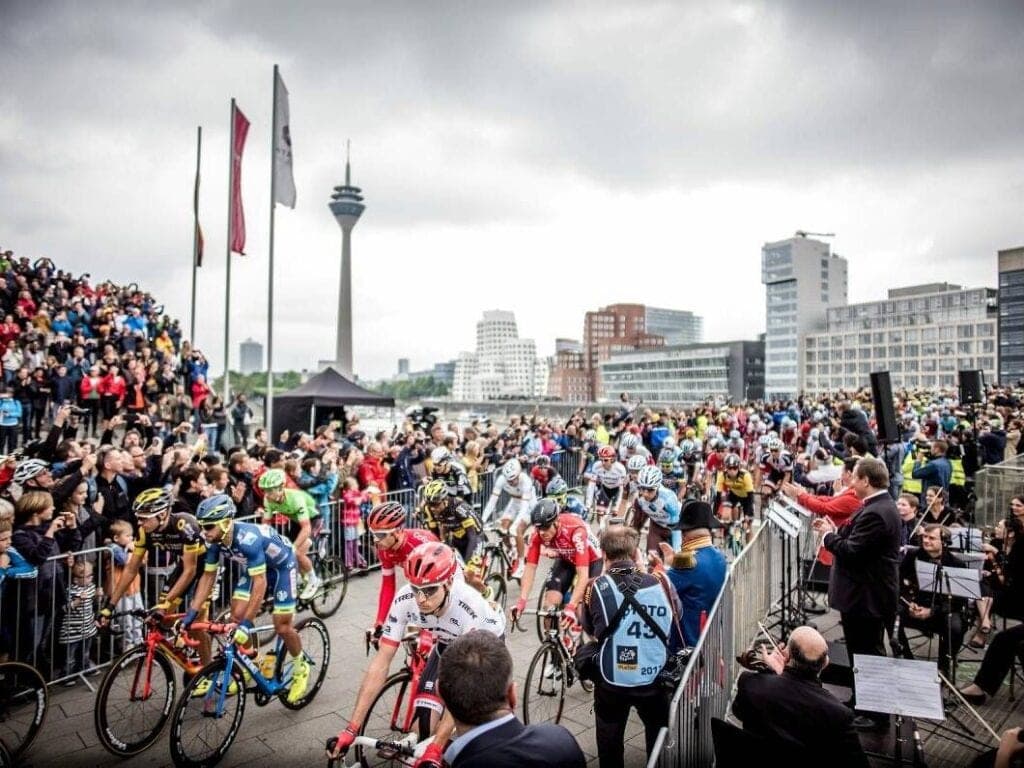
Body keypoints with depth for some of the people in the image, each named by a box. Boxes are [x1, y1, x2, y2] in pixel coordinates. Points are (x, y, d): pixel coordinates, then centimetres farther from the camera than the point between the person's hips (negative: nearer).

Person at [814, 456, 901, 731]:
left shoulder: (875, 513, -25)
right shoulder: (881, 505, 9)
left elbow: (851, 551, -27)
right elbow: (858, 540, 13)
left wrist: (829, 535, -12)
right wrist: (835, 530, 2)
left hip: (867, 597, -11)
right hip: (868, 593, 11)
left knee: (868, 654, 3)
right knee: (864, 652, 21)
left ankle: (877, 714, 17)